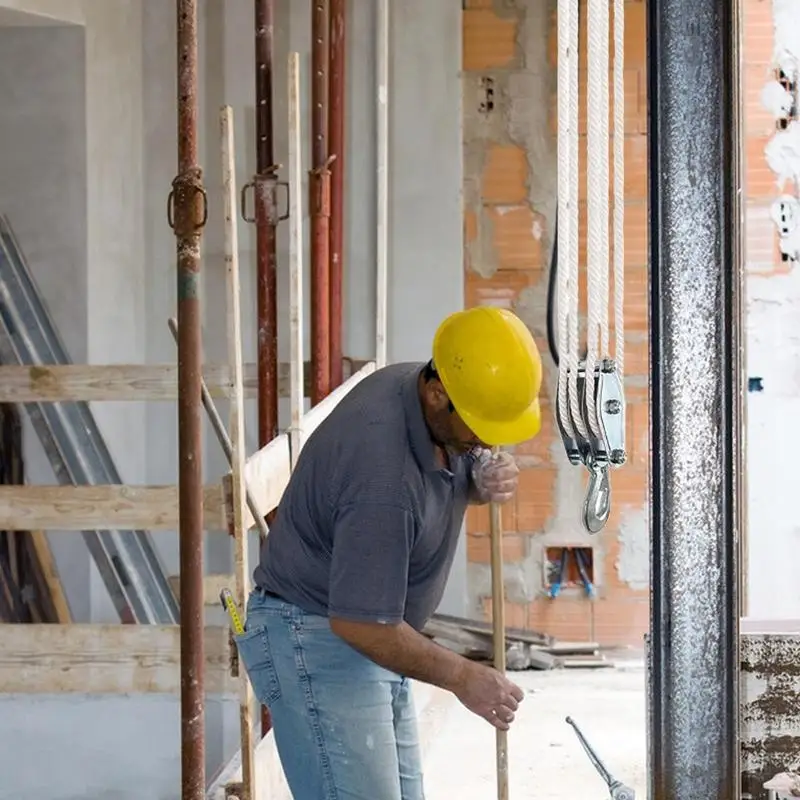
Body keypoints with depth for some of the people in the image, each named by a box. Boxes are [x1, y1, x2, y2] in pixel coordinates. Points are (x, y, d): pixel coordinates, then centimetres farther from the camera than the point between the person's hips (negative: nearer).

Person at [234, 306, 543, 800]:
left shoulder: (411, 385, -4)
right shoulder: (385, 476, -32)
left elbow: (455, 477, 17)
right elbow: (360, 624, -28)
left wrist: (489, 482, -8)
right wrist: (464, 677, -17)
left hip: (369, 639, 10)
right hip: (316, 642, -10)